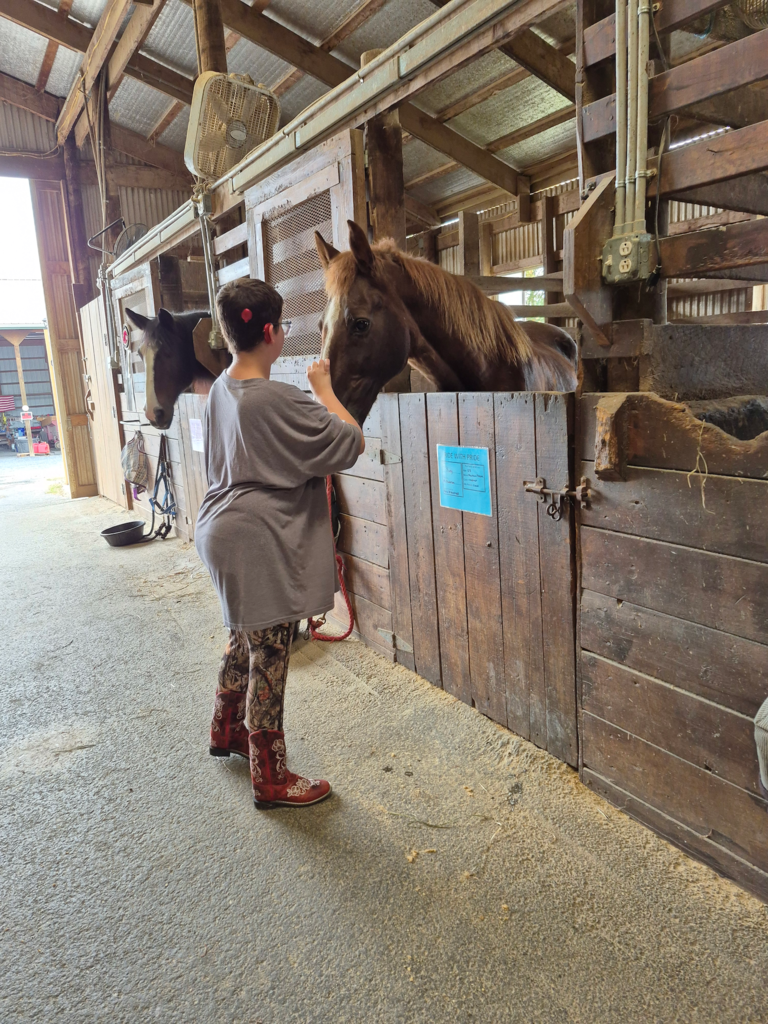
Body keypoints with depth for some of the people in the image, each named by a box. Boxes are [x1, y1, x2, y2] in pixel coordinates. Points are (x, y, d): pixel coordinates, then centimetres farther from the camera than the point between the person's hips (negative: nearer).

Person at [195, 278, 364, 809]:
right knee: (269, 655, 2)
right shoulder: (277, 400, -22)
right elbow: (352, 442, -18)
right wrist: (324, 387, -8)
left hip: (225, 529, 10)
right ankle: (271, 780, 18)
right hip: (260, 543, -10)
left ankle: (226, 731, 47)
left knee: (247, 638, 26)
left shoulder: (222, 389, 6)